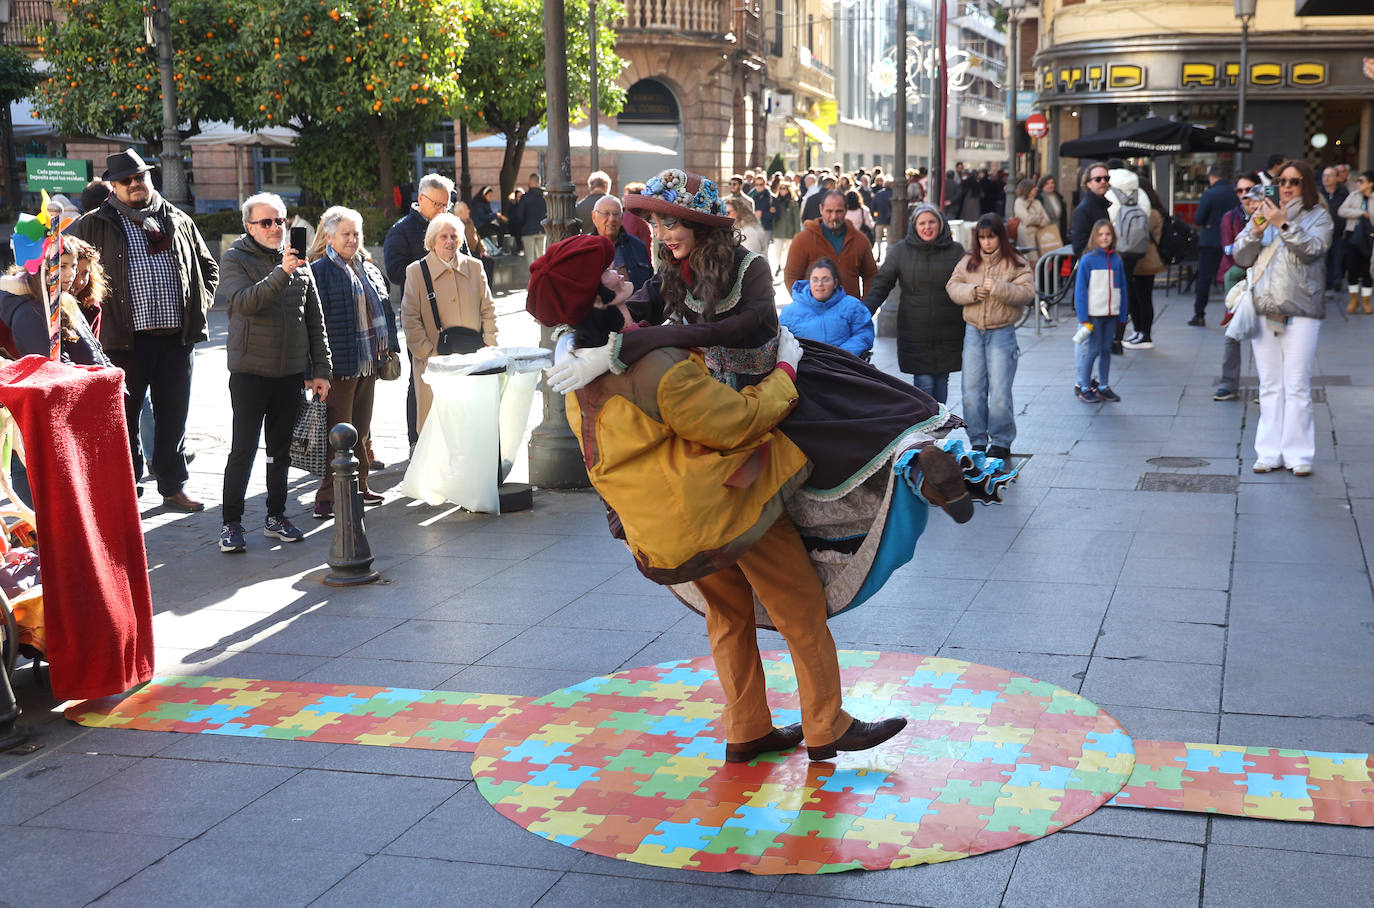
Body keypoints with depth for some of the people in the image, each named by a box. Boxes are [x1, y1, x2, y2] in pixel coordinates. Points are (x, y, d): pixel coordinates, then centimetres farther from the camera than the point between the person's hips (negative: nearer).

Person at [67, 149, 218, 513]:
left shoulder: (179, 222, 13)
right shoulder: (94, 226, 3)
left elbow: (208, 267, 21)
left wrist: (200, 306, 8)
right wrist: (100, 316, -6)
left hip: (177, 336, 3)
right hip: (126, 339, -3)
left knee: (173, 417, 9)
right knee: (124, 417, 3)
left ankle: (173, 487, 19)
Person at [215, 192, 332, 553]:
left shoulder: (299, 263, 9)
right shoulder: (236, 259, -3)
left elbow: (315, 321, 12)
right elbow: (245, 302, -23)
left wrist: (320, 369, 9)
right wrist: (281, 273, -33)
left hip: (290, 371, 4)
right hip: (249, 370, -4)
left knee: (281, 449, 12)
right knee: (244, 448, -4)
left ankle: (276, 517, 22)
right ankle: (232, 523, 5)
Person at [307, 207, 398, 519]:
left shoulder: (368, 269, 15)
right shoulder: (319, 270, -8)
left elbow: (384, 310, 22)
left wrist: (391, 348, 17)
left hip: (368, 364, 7)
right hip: (339, 364, -7)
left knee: (362, 430, 14)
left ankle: (359, 486, 26)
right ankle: (327, 499, 1)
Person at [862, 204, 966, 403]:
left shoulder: (955, 251, 6)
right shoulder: (900, 252, 3)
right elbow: (880, 286, 2)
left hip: (948, 332, 1)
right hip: (915, 332, -1)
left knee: (941, 382, 6)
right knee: (923, 383, -6)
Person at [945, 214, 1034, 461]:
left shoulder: (1015, 263, -1)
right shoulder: (968, 262, 9)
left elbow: (1027, 292, -10)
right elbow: (952, 287, 5)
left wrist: (998, 288, -21)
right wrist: (972, 291, -13)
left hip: (1002, 332, -3)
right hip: (973, 331, 4)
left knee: (1000, 391, -5)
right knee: (972, 389, 4)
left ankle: (1001, 443, 6)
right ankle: (977, 442, 13)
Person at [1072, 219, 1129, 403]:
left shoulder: (1117, 260, 5)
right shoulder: (1088, 260, -7)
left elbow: (1122, 288, 11)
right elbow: (1081, 290, -7)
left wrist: (1122, 315, 7)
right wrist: (1084, 317, -11)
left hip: (1111, 313, 4)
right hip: (1093, 314, -4)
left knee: (1106, 350, 10)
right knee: (1092, 350, -2)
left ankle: (1104, 387, 19)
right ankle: (1084, 388, 8)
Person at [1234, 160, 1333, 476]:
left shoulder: (1318, 216, 5)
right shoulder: (1263, 215, 14)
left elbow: (1312, 248, -12)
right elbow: (1241, 257, 8)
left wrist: (1284, 225, -19)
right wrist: (1255, 231, -7)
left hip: (1300, 311, -4)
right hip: (1264, 311, 4)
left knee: (1297, 386, -4)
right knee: (1269, 387, 7)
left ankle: (1299, 455, 2)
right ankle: (1269, 453, 12)